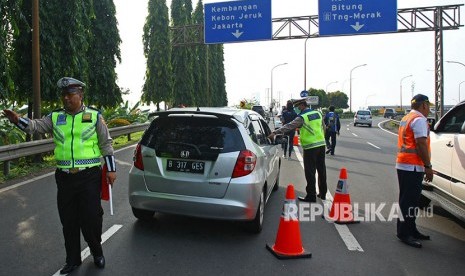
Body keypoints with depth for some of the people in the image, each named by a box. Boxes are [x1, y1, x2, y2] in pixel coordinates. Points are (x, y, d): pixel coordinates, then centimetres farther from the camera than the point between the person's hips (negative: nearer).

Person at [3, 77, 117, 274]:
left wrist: (111, 169, -1)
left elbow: (106, 144, 1)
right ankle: (73, 260, 29)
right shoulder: (55, 117, 8)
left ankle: (97, 252, 27)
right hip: (64, 177, 4)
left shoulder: (94, 116, -1)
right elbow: (36, 126, -4)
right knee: (68, 221, 12)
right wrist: (18, 120, -25)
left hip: (89, 176, -3)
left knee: (91, 218, 1)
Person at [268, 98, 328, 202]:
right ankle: (323, 193, 27)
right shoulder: (318, 113, 9)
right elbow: (323, 128, 17)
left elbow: (288, 126, -18)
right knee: (321, 169, 16)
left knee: (310, 172, 0)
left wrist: (275, 133, -18)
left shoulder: (302, 117, -12)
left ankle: (311, 196, 5)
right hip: (321, 144, 7)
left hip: (310, 147, -7)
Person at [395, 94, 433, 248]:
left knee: (408, 200, 15)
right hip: (413, 166, -10)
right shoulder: (419, 120, -11)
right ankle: (404, 233, -1)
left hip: (402, 164, 10)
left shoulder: (406, 119, 19)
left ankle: (411, 230, 24)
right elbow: (421, 144, -18)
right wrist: (428, 166, -14)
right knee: (409, 201, -6)